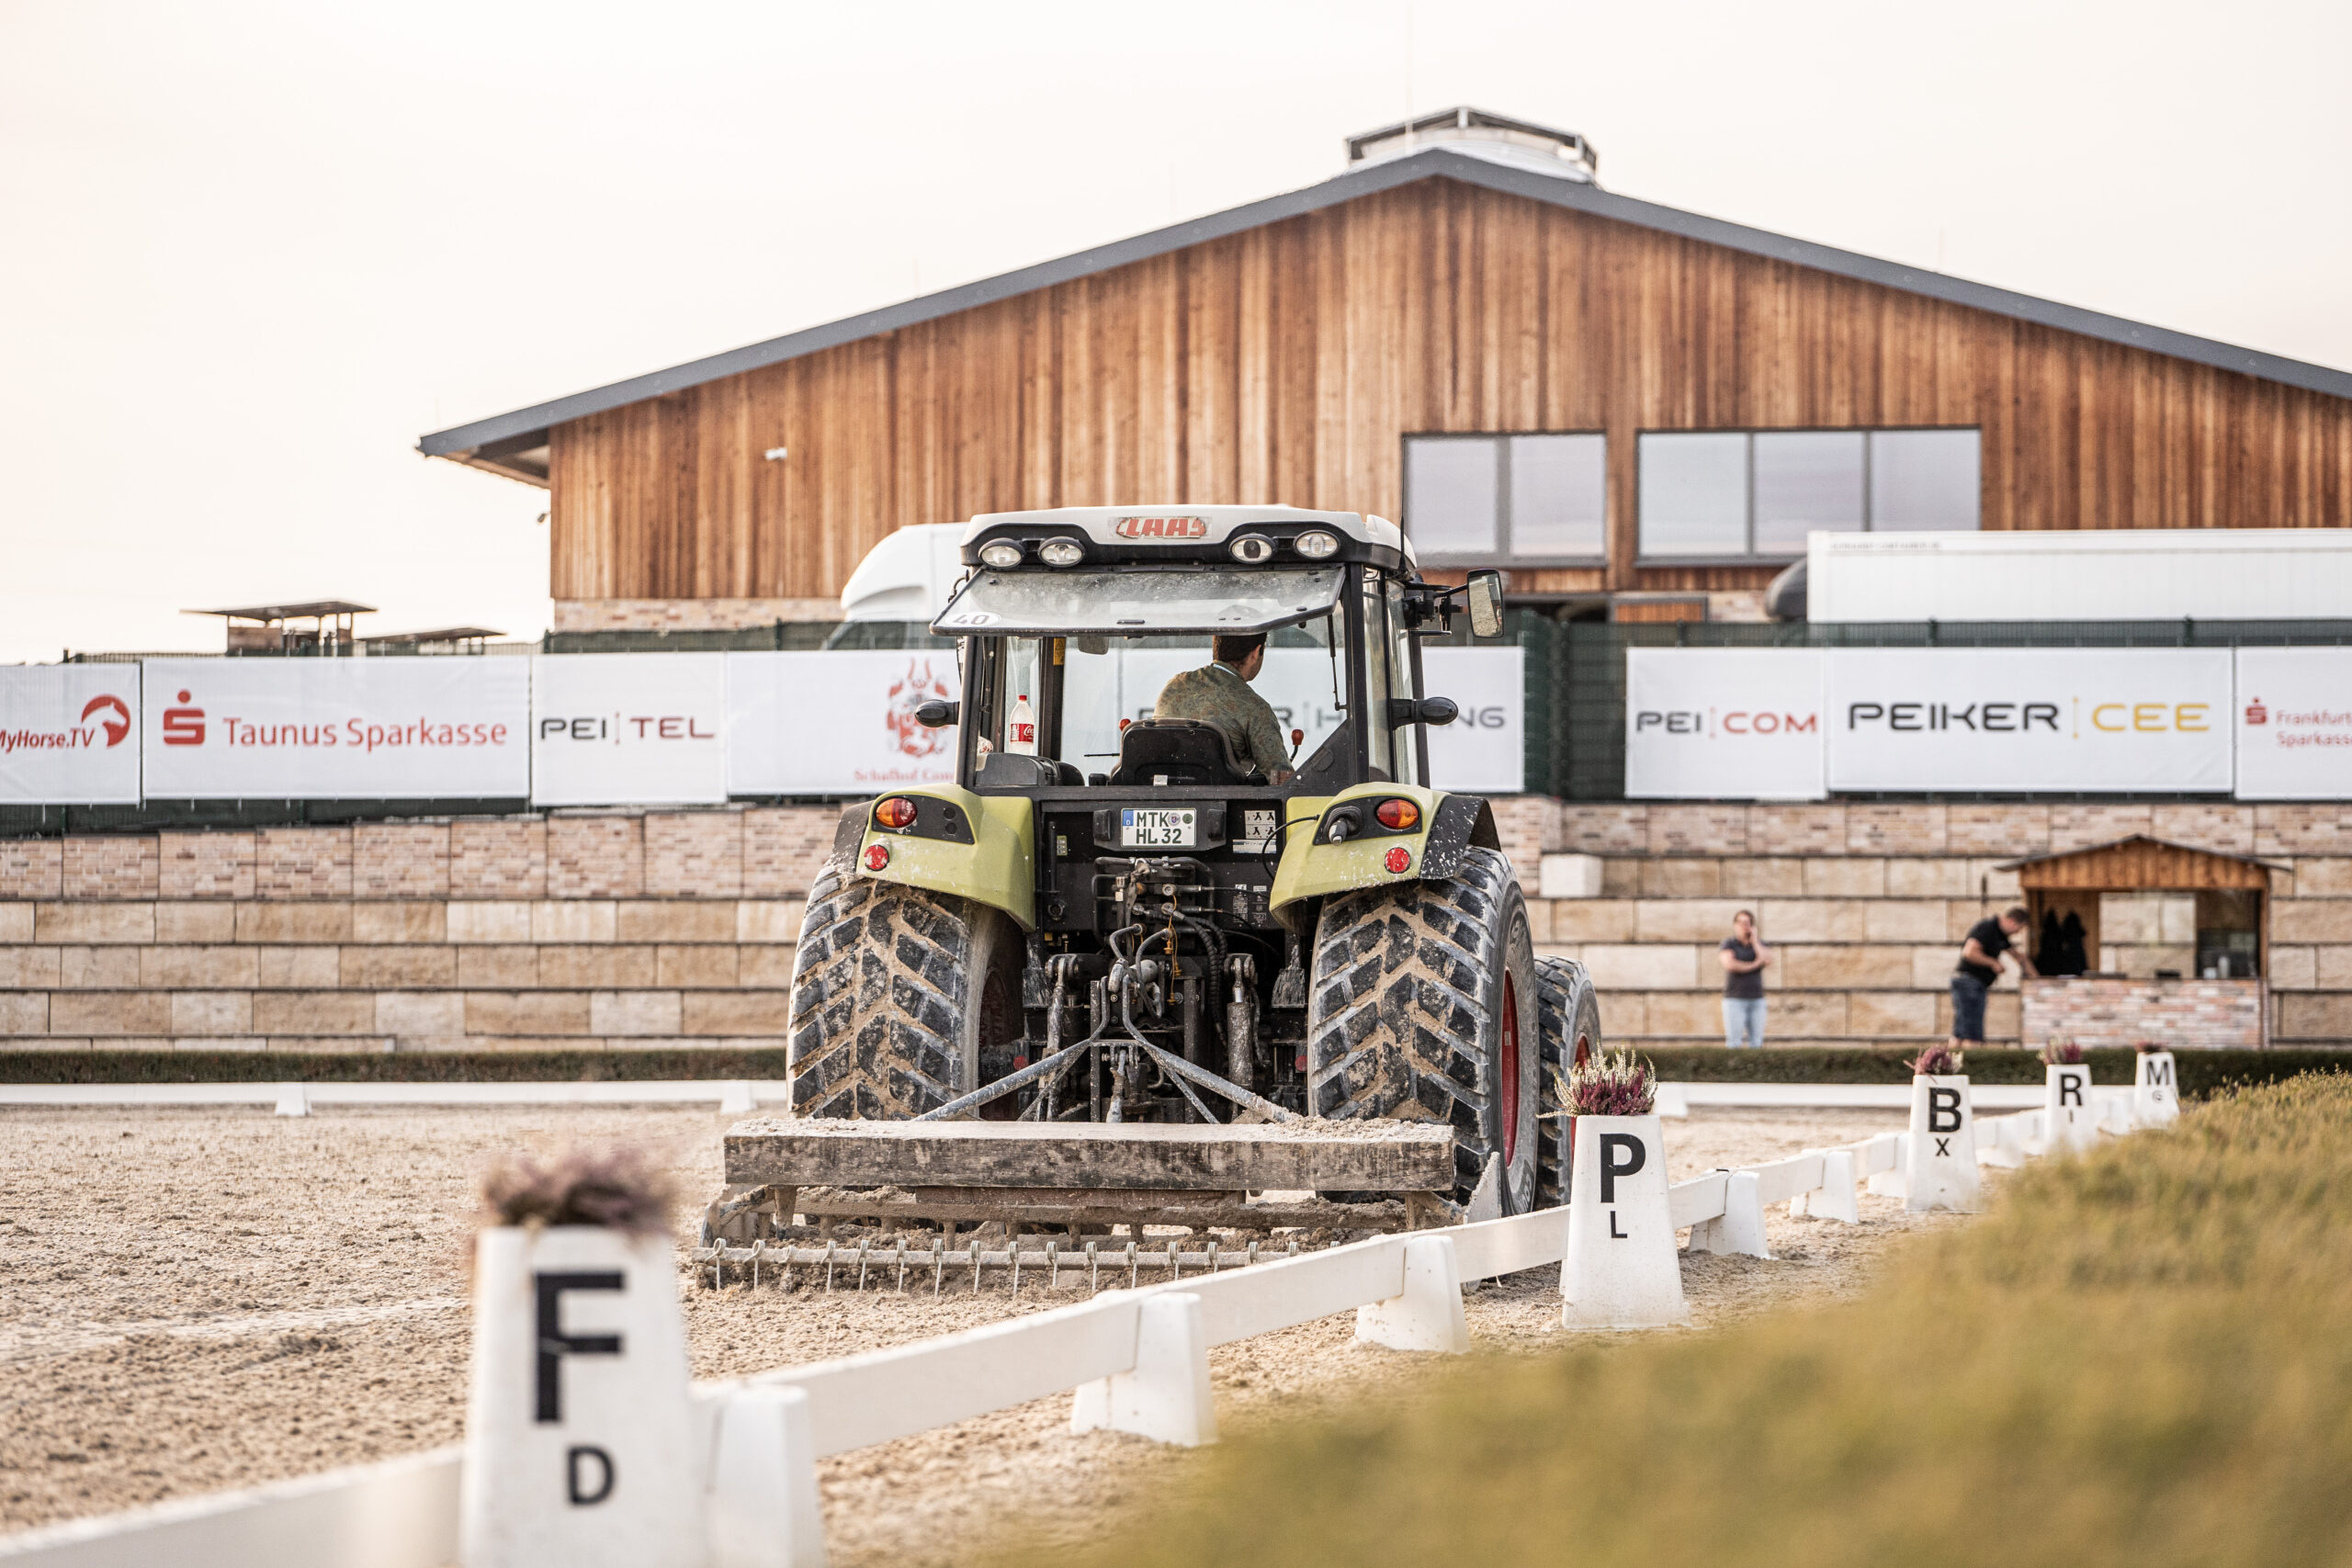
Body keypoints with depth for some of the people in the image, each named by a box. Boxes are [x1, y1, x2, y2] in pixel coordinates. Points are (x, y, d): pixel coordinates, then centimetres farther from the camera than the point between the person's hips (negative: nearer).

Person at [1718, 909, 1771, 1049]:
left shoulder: (1760, 944, 7)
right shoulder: (1728, 943, -5)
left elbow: (1768, 960, -13)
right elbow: (1729, 964, -23)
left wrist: (1754, 941, -10)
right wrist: (1753, 965, -12)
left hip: (1756, 1000, 4)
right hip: (1734, 1000, -4)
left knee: (1757, 1045, 2)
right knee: (1734, 1046, -9)